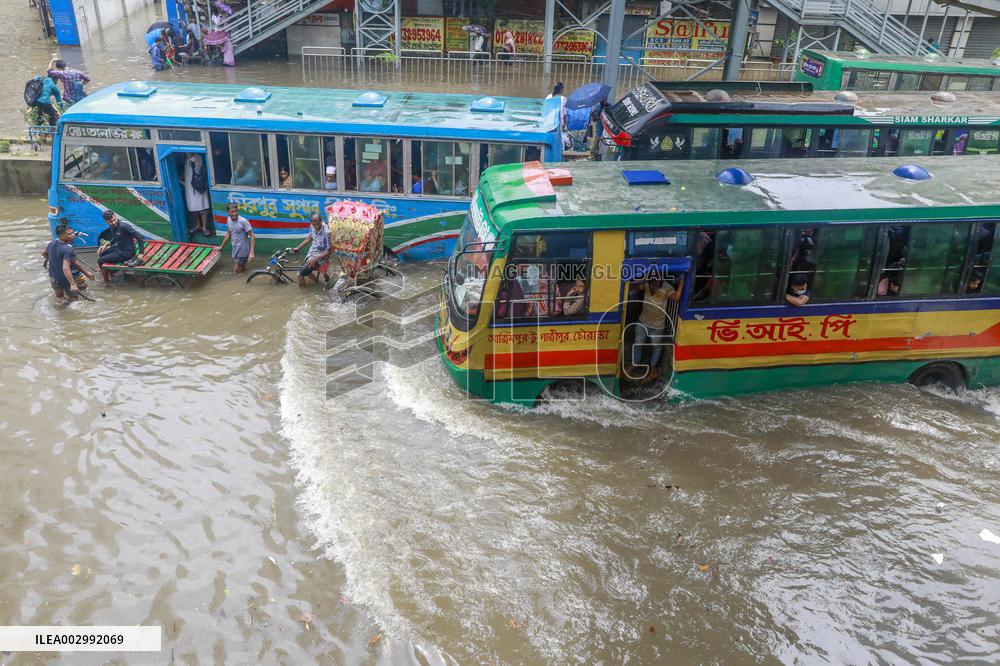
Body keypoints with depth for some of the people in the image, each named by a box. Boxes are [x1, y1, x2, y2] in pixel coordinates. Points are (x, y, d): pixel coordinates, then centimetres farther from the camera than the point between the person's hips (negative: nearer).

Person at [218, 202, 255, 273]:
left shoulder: (243, 221, -22)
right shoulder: (229, 220, 0)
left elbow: (252, 236, -21)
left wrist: (251, 253, -29)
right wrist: (221, 246, 21)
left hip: (242, 251, -7)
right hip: (235, 250, 7)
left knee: (237, 272, -1)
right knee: (235, 270, 17)